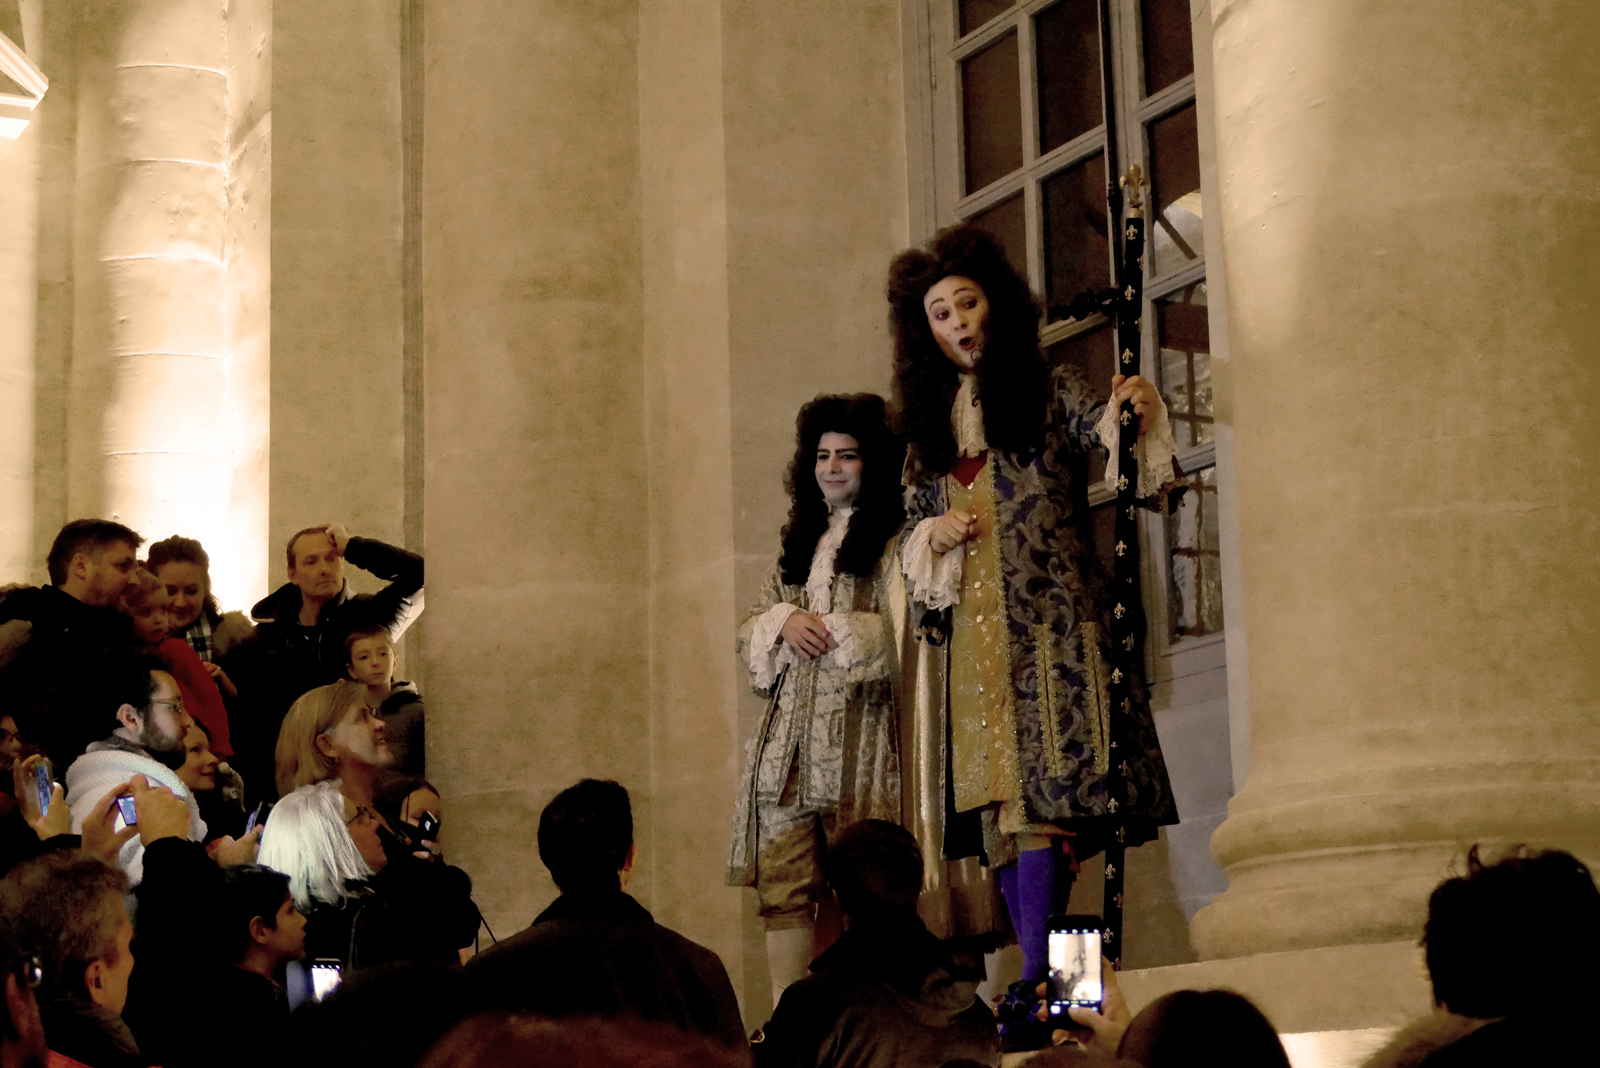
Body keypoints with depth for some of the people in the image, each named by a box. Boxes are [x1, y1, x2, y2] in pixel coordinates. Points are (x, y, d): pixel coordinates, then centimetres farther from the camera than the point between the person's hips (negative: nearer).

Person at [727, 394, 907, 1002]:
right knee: (782, 886, -3)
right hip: (789, 730, 6)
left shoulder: (892, 540, 4)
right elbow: (750, 632, 20)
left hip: (856, 729, -6)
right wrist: (785, 621, -1)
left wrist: (827, 633, -2)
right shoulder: (800, 542, 24)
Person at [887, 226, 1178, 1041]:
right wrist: (936, 534, 0)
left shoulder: (1048, 392, 6)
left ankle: (1036, 976, -19)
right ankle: (1038, 971, 4)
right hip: (970, 629, 5)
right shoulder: (928, 422, 19)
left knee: (1039, 797, -15)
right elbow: (911, 531, 21)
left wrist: (1136, 410, -33)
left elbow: (1100, 426, -13)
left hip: (1045, 620, -5)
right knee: (996, 804, 1)